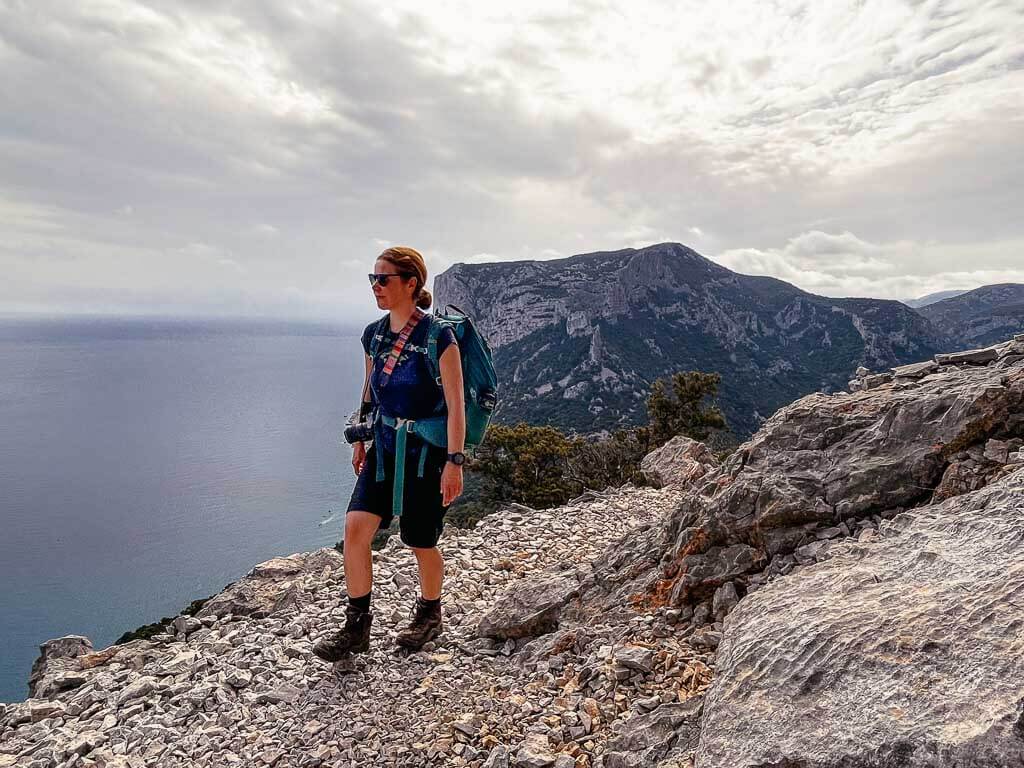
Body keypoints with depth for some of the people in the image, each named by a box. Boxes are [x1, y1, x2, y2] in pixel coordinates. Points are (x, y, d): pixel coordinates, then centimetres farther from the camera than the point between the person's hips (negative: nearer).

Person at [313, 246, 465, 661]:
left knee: (421, 543, 8)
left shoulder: (438, 336, -17)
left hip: (426, 452, -6)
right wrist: (360, 440, 19)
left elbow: (456, 405, -17)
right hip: (384, 447, 6)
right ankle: (357, 627, 12)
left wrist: (454, 462, -18)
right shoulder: (374, 334, 3)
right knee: (354, 528, -4)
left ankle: (429, 615, 36)